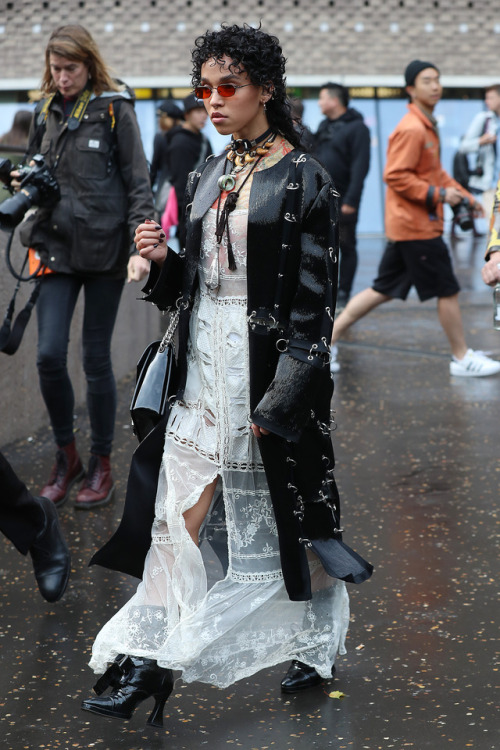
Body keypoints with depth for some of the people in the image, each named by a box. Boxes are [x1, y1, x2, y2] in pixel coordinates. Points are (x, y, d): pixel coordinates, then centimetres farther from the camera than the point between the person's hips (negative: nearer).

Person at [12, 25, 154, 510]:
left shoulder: (114, 110, -3)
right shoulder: (45, 113, 11)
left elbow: (138, 182, -5)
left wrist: (140, 246, -16)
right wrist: (24, 185, -2)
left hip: (104, 249, -3)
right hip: (56, 247, 4)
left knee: (96, 359, 2)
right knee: (49, 354, -6)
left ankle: (101, 466, 16)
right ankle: (65, 456, 15)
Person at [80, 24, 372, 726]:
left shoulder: (302, 181, -8)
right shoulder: (206, 177, 12)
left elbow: (315, 302, -11)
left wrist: (279, 400, -15)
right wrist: (163, 261, -5)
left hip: (270, 366, -6)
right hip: (204, 365, 6)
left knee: (283, 511, 7)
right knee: (176, 513, 0)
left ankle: (318, 647, 27)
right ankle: (149, 661, 2)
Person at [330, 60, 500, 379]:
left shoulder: (428, 126, 15)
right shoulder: (411, 129, -18)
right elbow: (396, 176, -22)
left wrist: (463, 194, 16)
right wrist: (439, 195, -22)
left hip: (405, 226, 10)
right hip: (417, 226, -10)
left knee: (384, 290, 12)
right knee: (448, 290, 1)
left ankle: (330, 338, 14)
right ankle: (462, 358, 13)